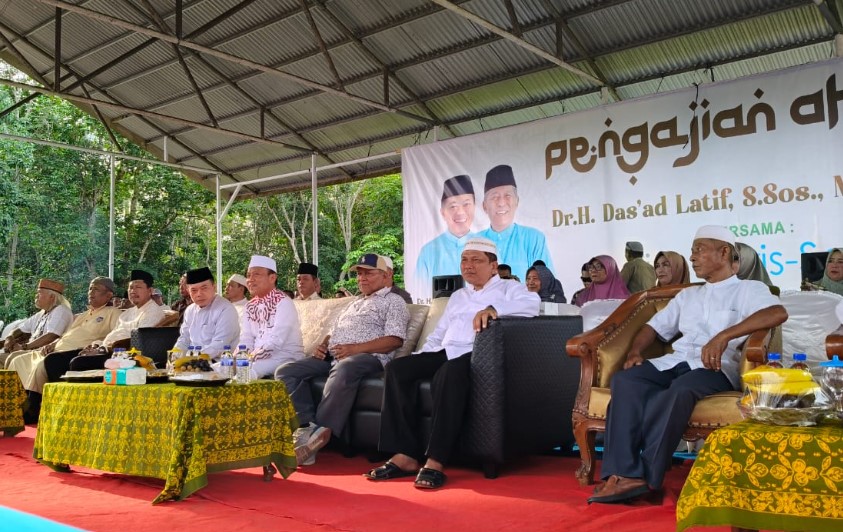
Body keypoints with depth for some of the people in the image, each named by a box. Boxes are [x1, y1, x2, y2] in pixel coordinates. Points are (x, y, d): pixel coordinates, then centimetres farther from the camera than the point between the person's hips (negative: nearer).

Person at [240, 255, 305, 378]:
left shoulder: (283, 302, -11)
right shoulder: (250, 306, 12)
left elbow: (275, 341, -20)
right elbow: (246, 339, 7)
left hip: (285, 357, -7)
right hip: (259, 358, 7)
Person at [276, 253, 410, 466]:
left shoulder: (393, 301, 8)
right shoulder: (354, 302, 33)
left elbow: (394, 340, -7)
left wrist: (355, 348, -17)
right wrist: (323, 345, 7)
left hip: (368, 356, -8)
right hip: (333, 356, 8)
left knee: (343, 370, -42)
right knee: (286, 372, -13)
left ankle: (320, 433, -36)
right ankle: (306, 428, -27)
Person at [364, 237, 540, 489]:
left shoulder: (507, 288, 12)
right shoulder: (457, 296, 33)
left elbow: (532, 303, -11)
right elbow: (438, 334, 32)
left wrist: (493, 309, -29)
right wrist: (418, 359, 12)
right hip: (444, 352, 7)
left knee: (450, 373, -40)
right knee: (397, 368, -19)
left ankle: (435, 461, -39)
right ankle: (405, 455, -22)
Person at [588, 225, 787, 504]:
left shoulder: (749, 289, 10)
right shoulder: (687, 295, 30)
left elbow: (778, 313, -12)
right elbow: (654, 326, 27)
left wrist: (724, 336, -23)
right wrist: (635, 351, 4)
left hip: (716, 367, -5)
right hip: (675, 361, 5)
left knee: (681, 389, -40)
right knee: (625, 380, -26)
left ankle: (647, 477, -31)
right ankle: (625, 474, -35)